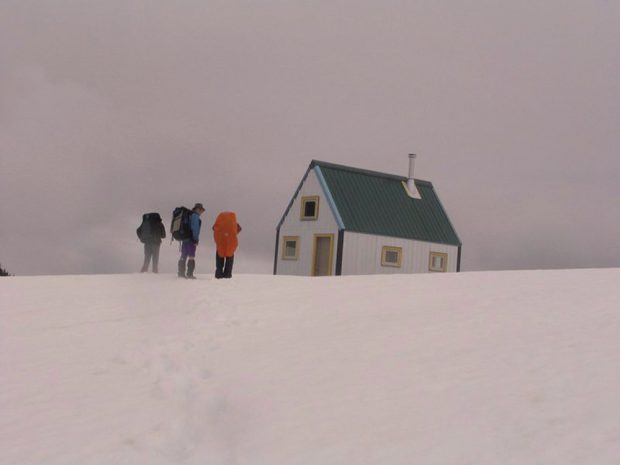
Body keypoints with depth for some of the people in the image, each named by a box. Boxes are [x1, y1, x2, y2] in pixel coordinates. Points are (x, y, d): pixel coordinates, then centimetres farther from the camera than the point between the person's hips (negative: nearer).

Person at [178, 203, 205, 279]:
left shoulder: (188, 215, 19)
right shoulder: (195, 216, -9)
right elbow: (195, 228, -16)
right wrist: (196, 239, -15)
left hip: (184, 238, 9)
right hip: (191, 239, -9)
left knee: (183, 256, 12)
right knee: (191, 256, -9)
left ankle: (181, 273, 15)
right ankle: (189, 274, -14)